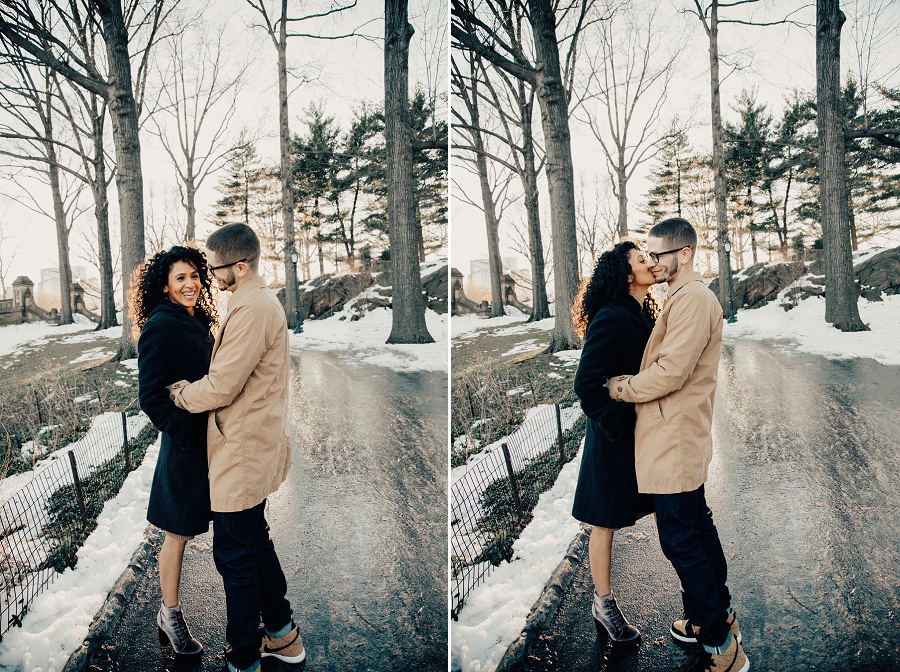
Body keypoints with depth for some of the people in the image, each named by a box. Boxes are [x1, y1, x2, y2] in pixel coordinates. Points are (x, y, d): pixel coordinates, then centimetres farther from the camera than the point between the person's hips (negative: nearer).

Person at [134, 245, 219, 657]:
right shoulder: (160, 326, -15)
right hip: (185, 448, -8)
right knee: (178, 534, 8)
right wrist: (188, 435, -20)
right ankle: (170, 616, 28)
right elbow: (152, 396, -18)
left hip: (210, 440, 8)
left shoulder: (198, 322, 10)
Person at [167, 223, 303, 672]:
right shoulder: (264, 302, 11)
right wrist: (190, 386, 8)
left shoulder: (252, 309, -22)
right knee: (255, 541, 21)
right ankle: (283, 635, 37)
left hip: (243, 454, -10)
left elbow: (222, 386, -22)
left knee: (235, 556, 3)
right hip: (255, 448, 10)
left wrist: (178, 394, -5)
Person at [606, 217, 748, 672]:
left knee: (680, 540, -3)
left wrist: (619, 388, -11)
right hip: (683, 439, 11)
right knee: (697, 527, 20)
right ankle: (717, 614, 36)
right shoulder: (684, 297, 17)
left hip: (675, 442, -11)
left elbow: (670, 372, -23)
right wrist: (629, 382, 9)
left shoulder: (692, 299, -18)